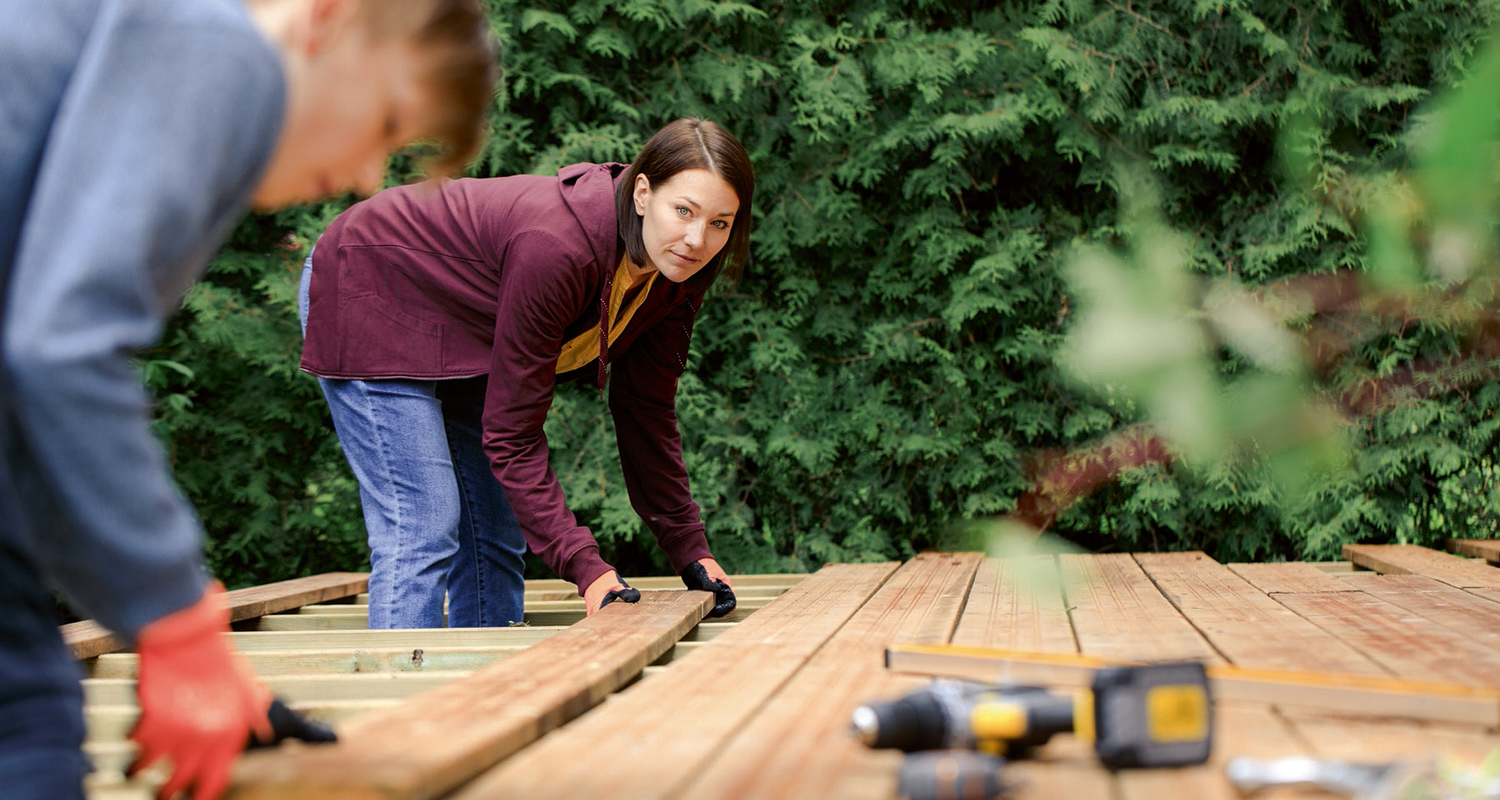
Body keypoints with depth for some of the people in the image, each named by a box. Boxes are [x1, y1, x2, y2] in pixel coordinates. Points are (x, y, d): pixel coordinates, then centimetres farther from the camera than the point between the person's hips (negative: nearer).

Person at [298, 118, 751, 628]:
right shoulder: (557, 246, -38)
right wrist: (585, 568, -36)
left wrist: (690, 552, -4)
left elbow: (647, 413, -2)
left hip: (464, 341, 9)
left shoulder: (675, 272, -15)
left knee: (496, 533, 7)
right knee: (422, 529, -18)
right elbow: (512, 435, -32)